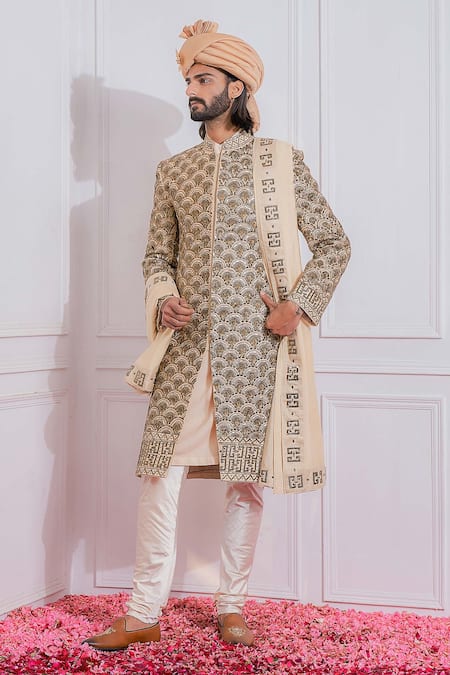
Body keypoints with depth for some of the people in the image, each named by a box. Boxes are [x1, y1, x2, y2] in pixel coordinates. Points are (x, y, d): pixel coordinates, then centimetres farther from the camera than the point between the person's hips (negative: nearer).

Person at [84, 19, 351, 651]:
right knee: (161, 471, -3)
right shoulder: (173, 170, 12)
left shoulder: (279, 161, 3)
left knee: (247, 477, 4)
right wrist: (163, 298, -3)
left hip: (254, 344, -2)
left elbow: (333, 243, 6)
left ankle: (232, 606, 19)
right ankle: (144, 613, 8)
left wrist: (297, 304, -6)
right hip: (187, 342, 2)